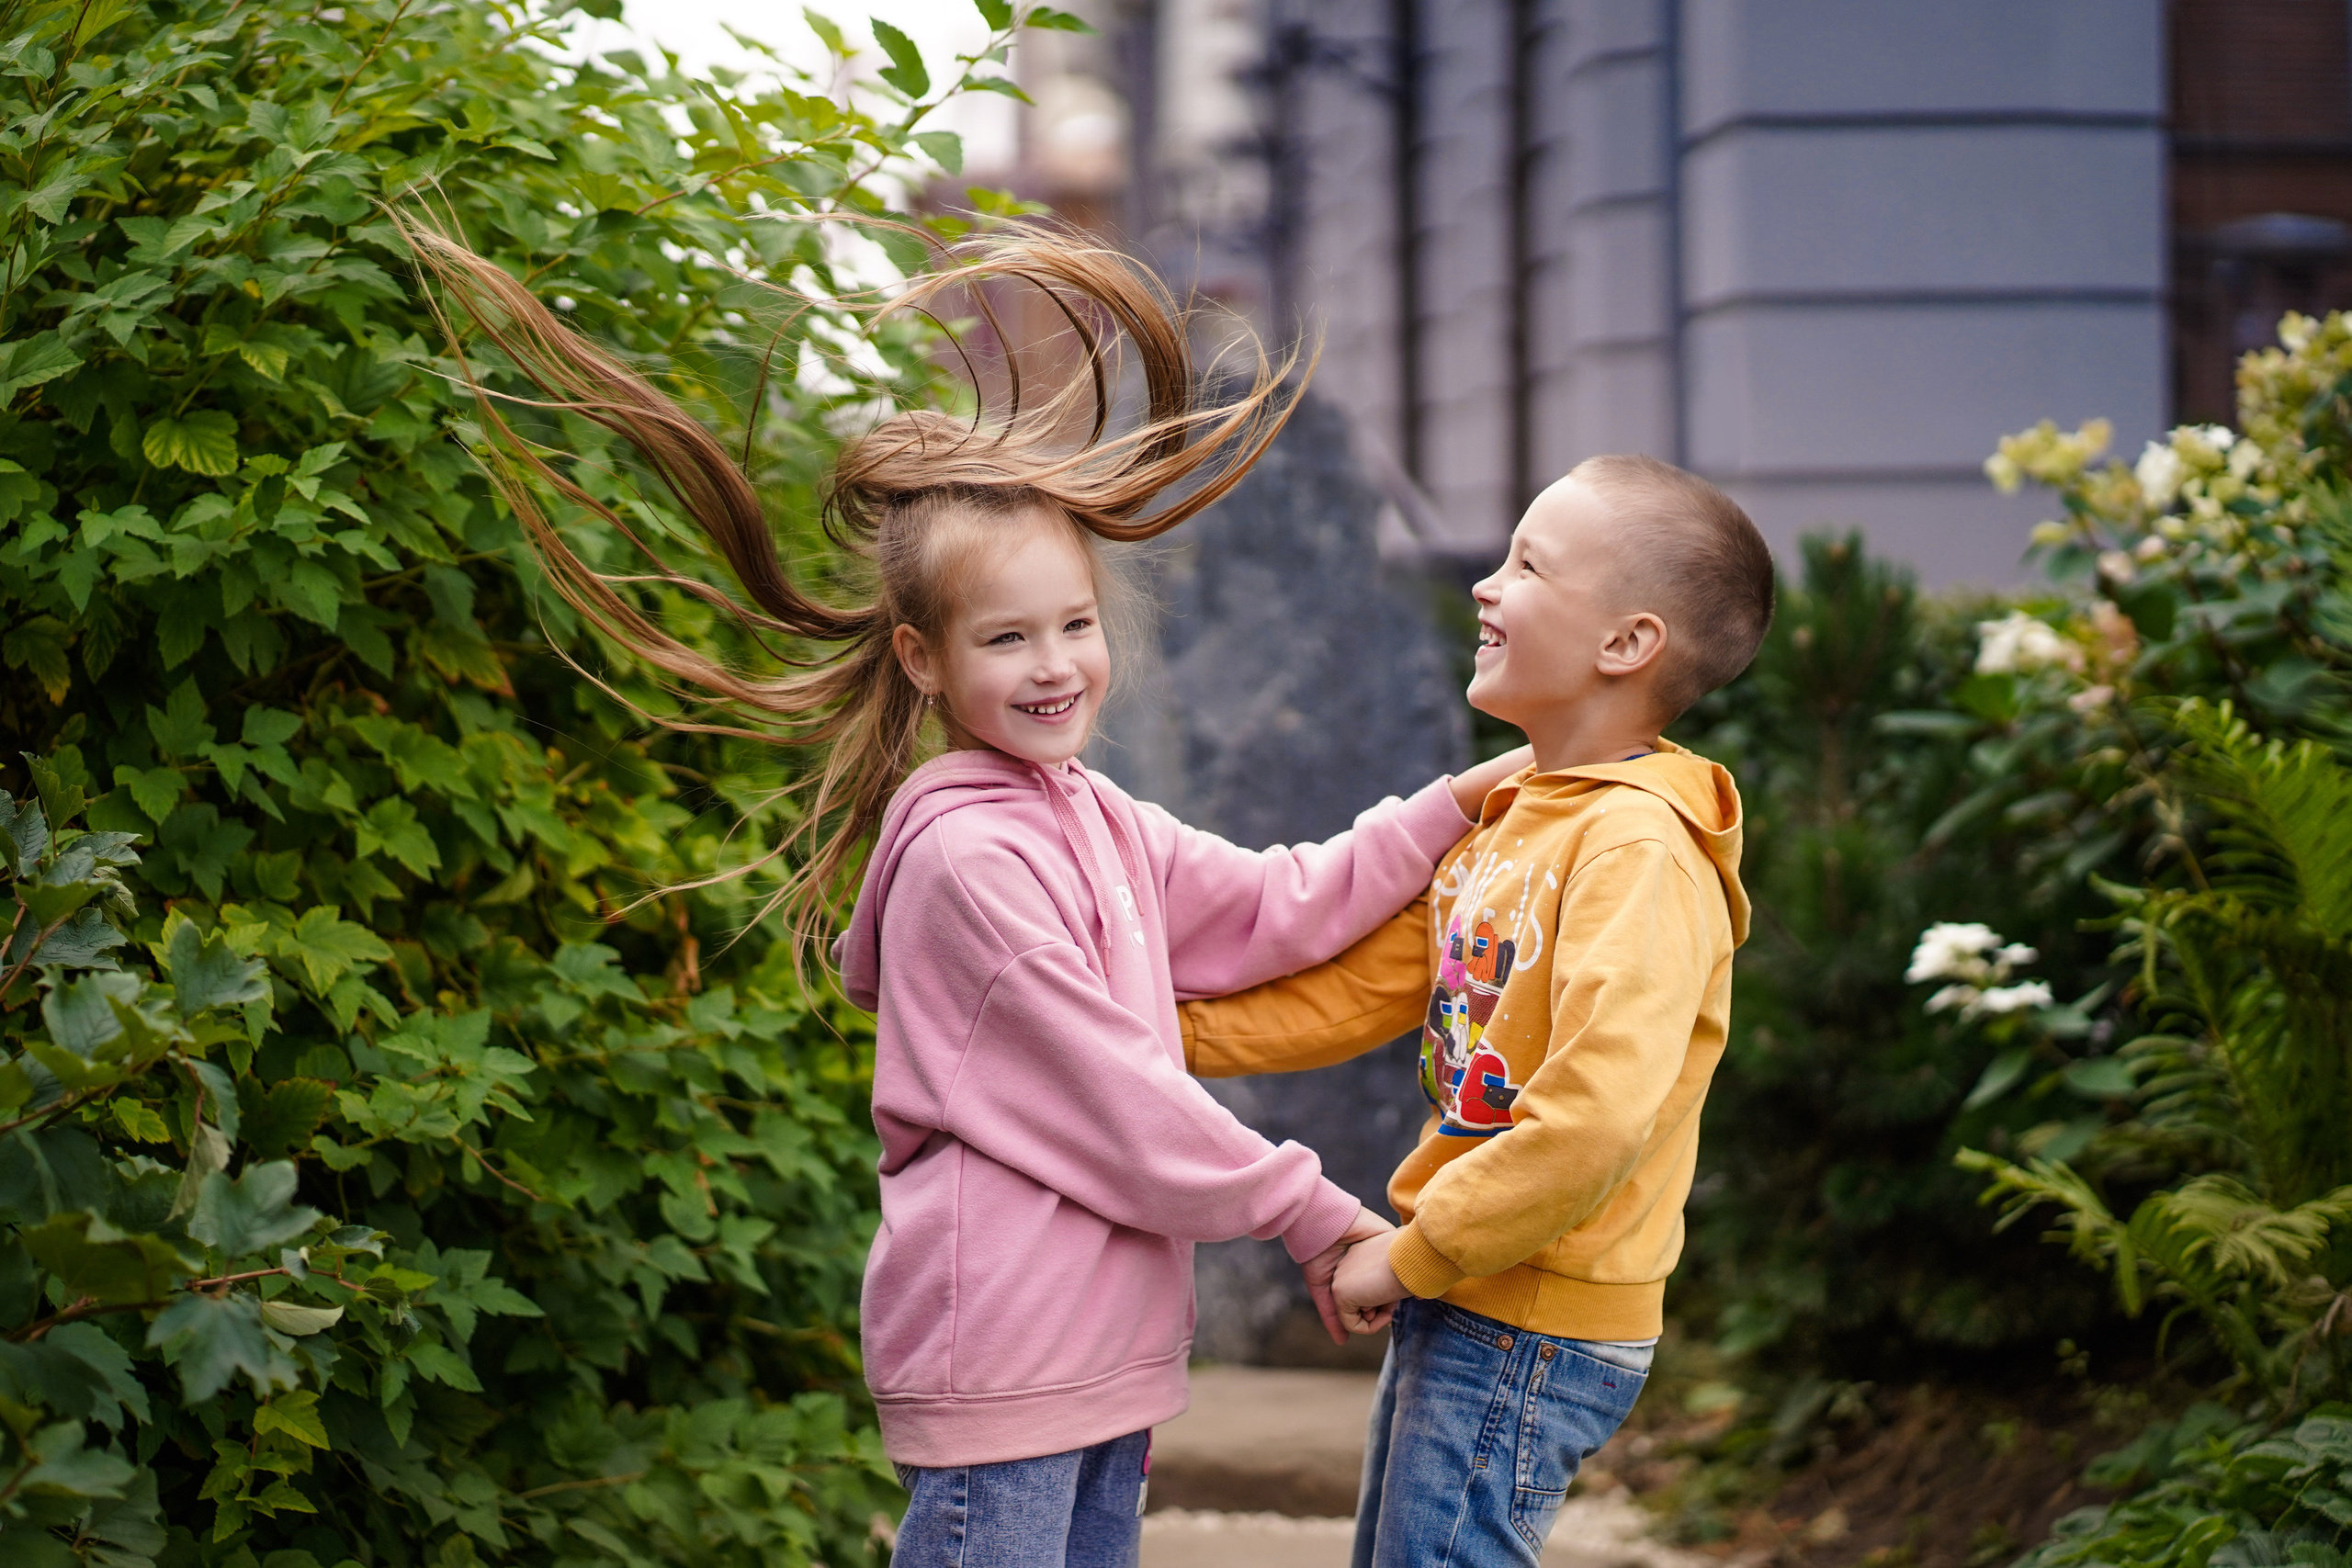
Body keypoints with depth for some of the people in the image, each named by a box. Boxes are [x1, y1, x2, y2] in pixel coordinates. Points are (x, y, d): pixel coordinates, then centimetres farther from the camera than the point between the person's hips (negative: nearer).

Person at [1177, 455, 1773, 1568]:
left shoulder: (1640, 850, -20)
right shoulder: (1504, 826, 11)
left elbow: (1595, 1119, -28)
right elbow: (1360, 986, 18)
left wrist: (1413, 1253, -19)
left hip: (1535, 1329, -9)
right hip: (1456, 1306, 9)